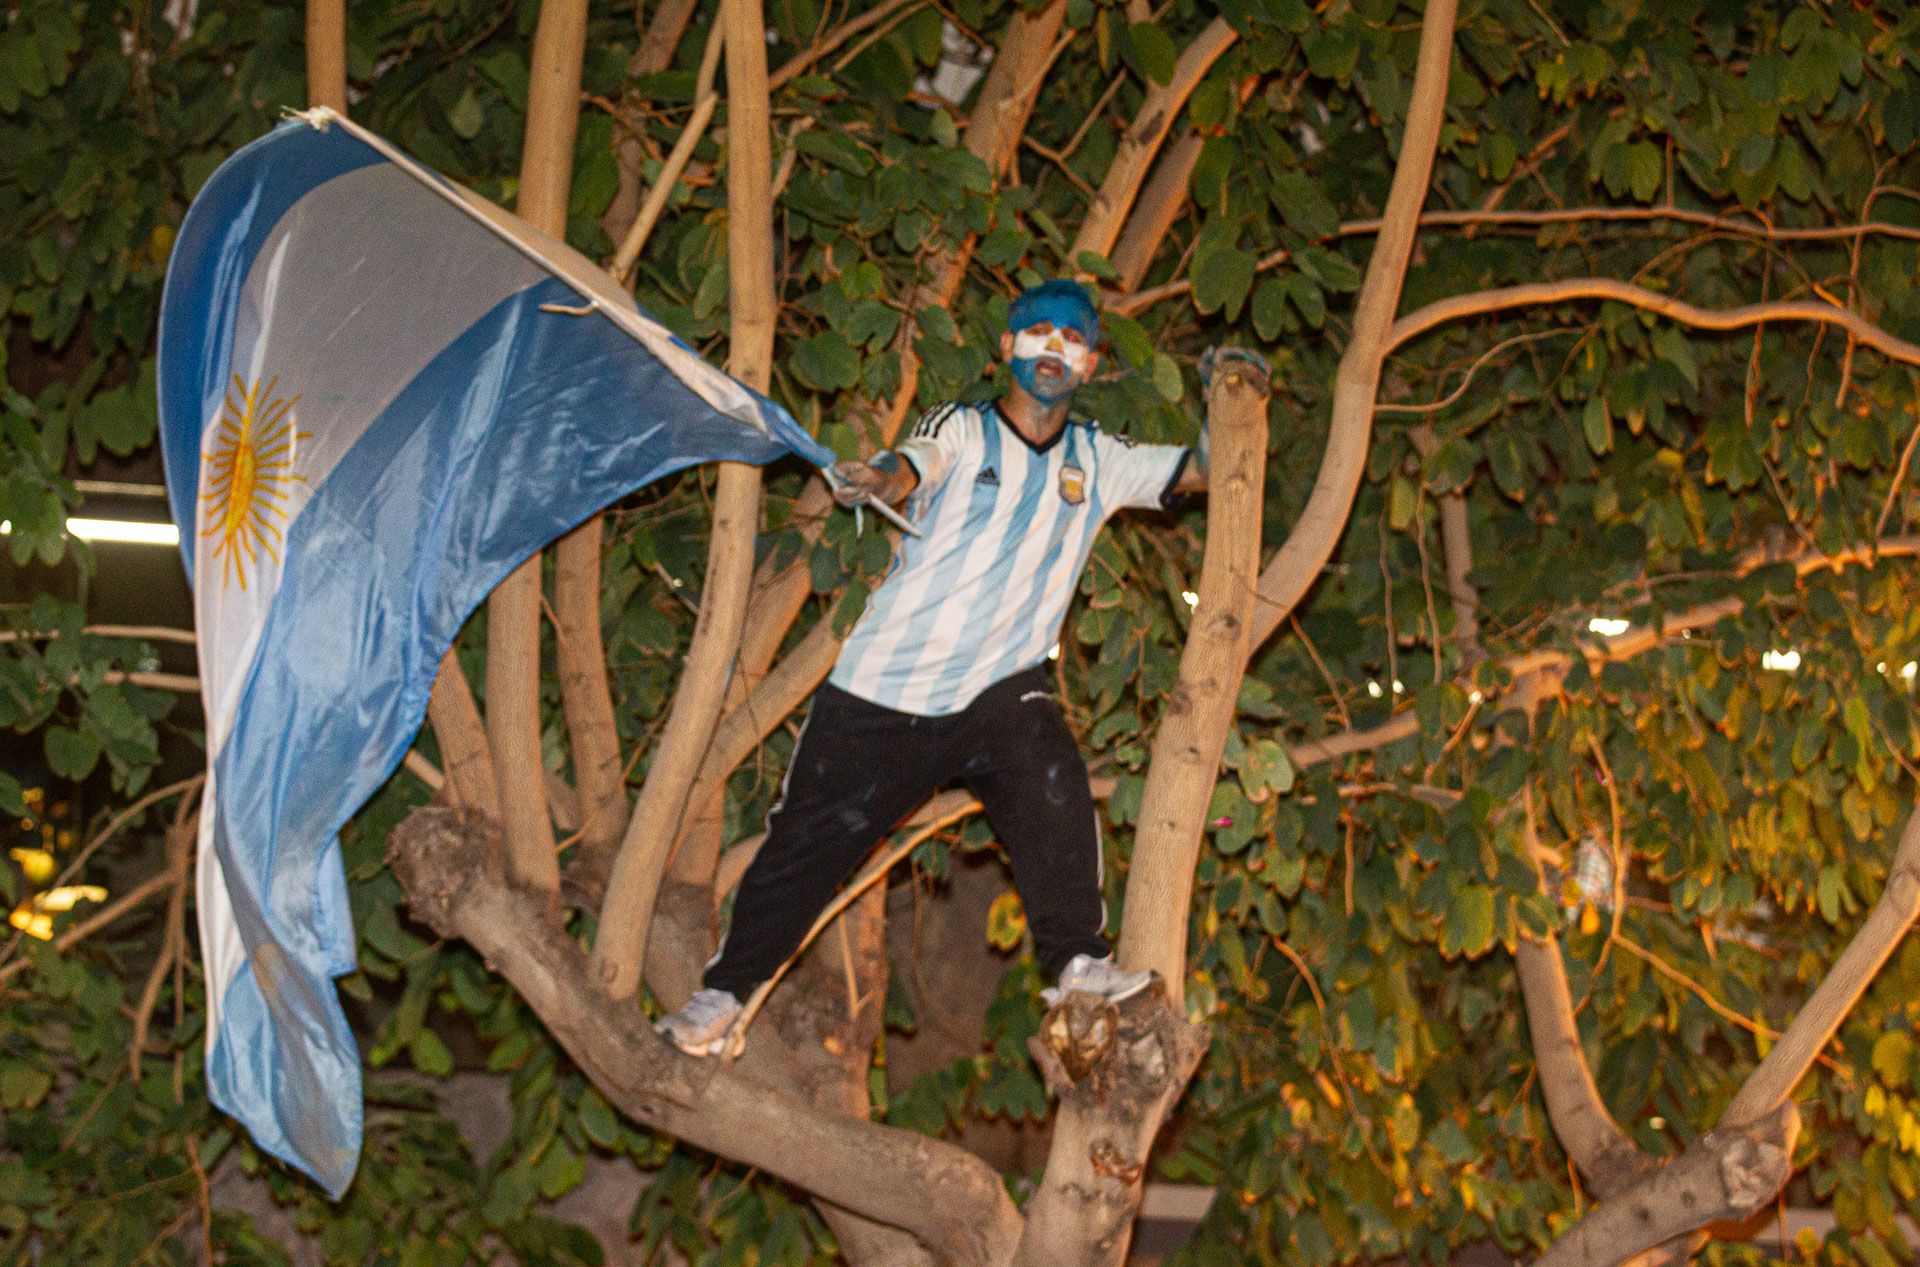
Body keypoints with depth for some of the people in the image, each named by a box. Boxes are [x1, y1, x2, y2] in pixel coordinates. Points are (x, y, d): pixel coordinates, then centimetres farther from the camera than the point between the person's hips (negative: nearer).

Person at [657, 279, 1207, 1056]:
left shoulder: (1097, 462, 10)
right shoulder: (960, 431, -2)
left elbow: (1208, 468, 13)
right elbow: (915, 465, -23)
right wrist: (881, 478, -47)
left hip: (1000, 687, 2)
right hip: (886, 687, -2)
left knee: (1054, 789, -27)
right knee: (811, 838, 1)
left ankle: (1077, 962, -19)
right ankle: (724, 991, 15)